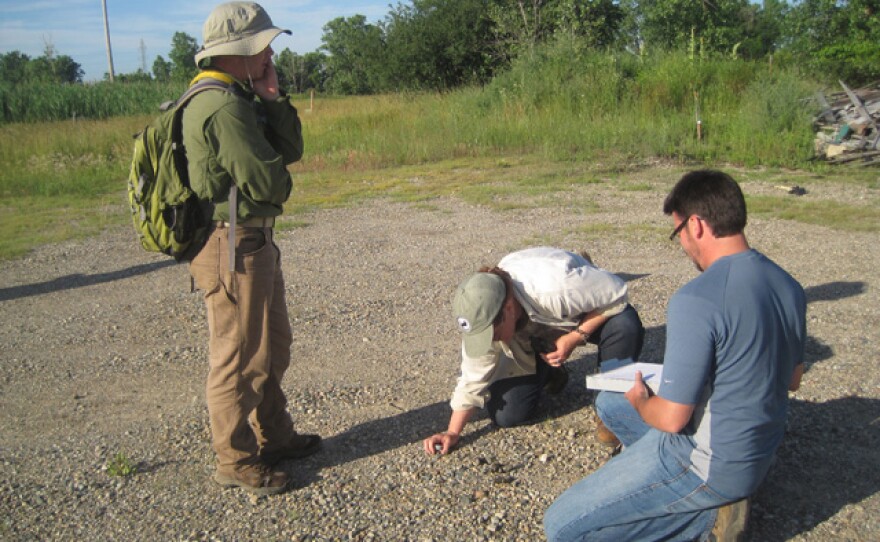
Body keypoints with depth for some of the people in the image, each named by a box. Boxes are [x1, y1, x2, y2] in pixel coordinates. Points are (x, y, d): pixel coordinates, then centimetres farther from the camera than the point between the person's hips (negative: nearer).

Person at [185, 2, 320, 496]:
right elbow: (269, 183, -22)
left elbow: (292, 150, 6)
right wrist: (282, 181, 0)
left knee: (273, 344, 21)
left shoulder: (241, 98, 13)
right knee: (240, 358, 2)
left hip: (255, 241, 11)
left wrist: (273, 98, -4)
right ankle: (236, 461, 18)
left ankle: (274, 437, 37)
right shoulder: (224, 108, -21)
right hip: (234, 246, -11)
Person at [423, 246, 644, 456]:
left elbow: (617, 294, -29)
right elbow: (473, 378, -17)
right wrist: (452, 432, -20)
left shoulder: (556, 287, -45)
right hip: (533, 339, 3)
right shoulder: (483, 317, -27)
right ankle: (548, 373, 19)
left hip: (583, 318, -2)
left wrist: (575, 338, -35)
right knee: (505, 415, -11)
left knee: (626, 326, -38)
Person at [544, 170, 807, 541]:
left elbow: (672, 418, -23)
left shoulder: (696, 301, -29)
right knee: (609, 402, 25)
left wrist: (640, 400, -2)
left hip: (708, 465, -9)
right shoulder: (789, 287, -2)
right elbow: (792, 379, 13)